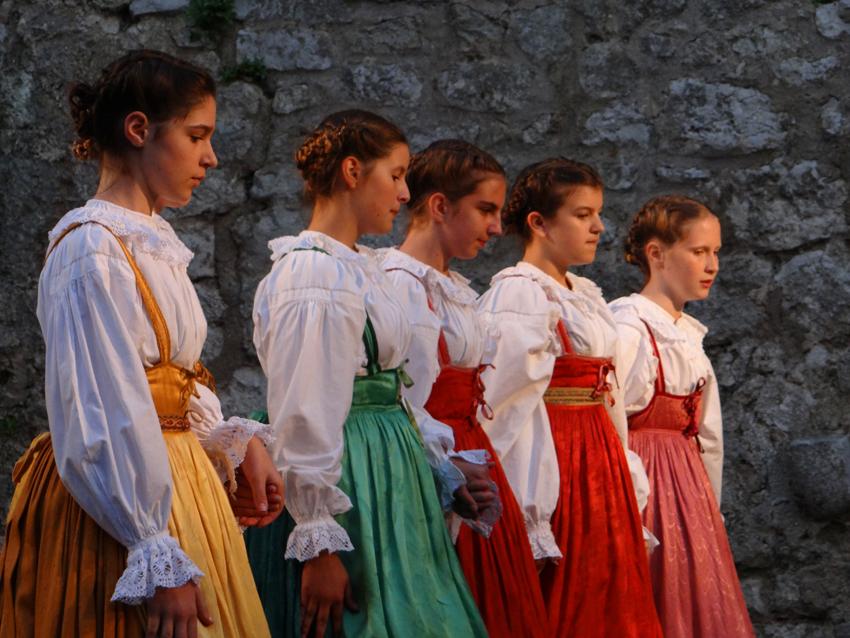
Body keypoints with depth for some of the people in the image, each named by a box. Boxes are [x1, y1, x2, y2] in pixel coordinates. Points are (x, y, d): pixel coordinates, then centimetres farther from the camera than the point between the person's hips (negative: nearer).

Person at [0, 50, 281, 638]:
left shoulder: (154, 241, 12)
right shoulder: (93, 248, -16)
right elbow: (103, 423, -21)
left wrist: (238, 442, 2)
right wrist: (159, 561, -22)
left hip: (176, 483, 9)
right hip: (121, 512, -9)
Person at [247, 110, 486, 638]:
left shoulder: (363, 266, 14)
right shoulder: (314, 273, -16)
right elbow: (305, 420, -20)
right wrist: (319, 544, -21)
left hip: (387, 473, 9)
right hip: (345, 482, -9)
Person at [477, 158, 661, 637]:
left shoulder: (588, 297, 16)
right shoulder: (518, 292, -10)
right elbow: (512, 400, -17)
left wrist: (628, 482, 13)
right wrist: (531, 506, -22)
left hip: (602, 459, 8)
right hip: (553, 455, -8)